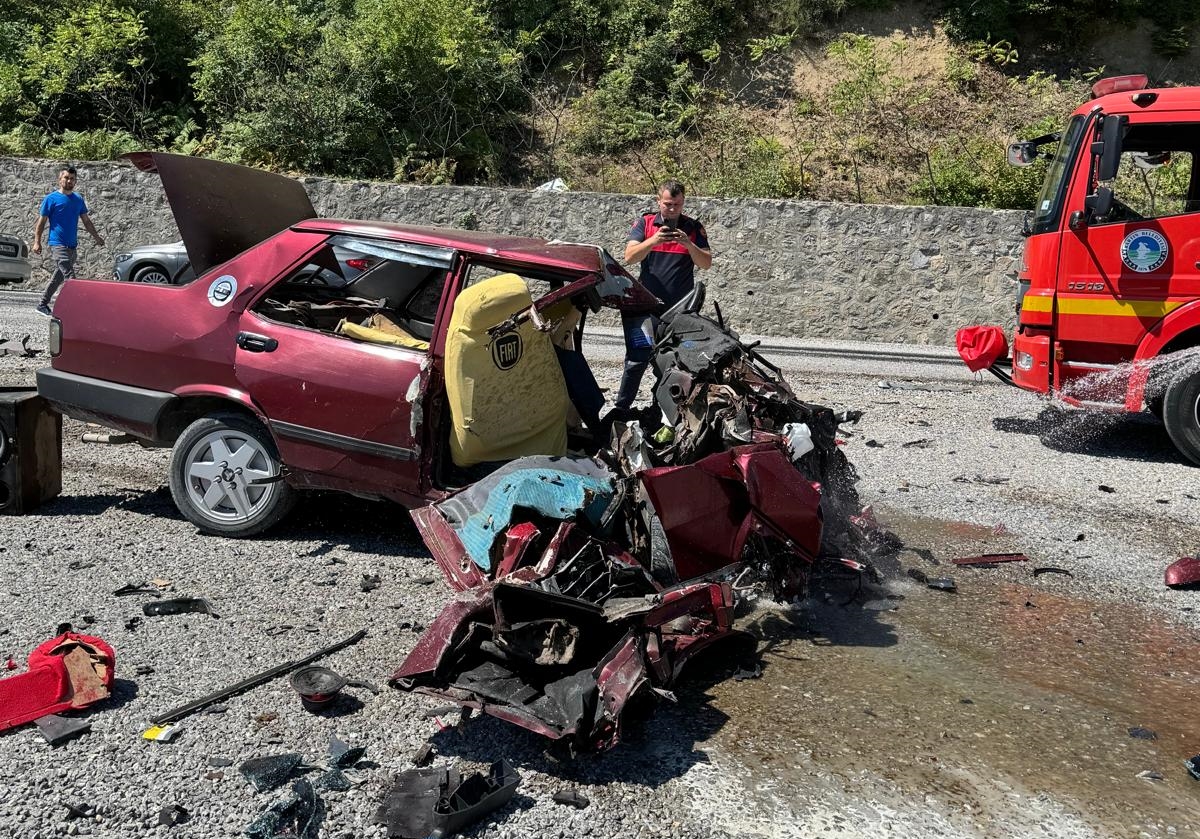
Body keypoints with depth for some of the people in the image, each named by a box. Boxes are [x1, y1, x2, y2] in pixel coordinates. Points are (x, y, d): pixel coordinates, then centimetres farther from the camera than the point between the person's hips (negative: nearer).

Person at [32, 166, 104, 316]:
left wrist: (97, 237, 11)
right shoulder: (51, 199, -3)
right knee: (69, 276, -16)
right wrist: (37, 242, -7)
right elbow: (41, 222, -1)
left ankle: (43, 305, 28)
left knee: (59, 276, 14)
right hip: (58, 244, -6)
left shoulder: (78, 199, 12)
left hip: (72, 245, 6)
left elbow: (86, 221, 19)